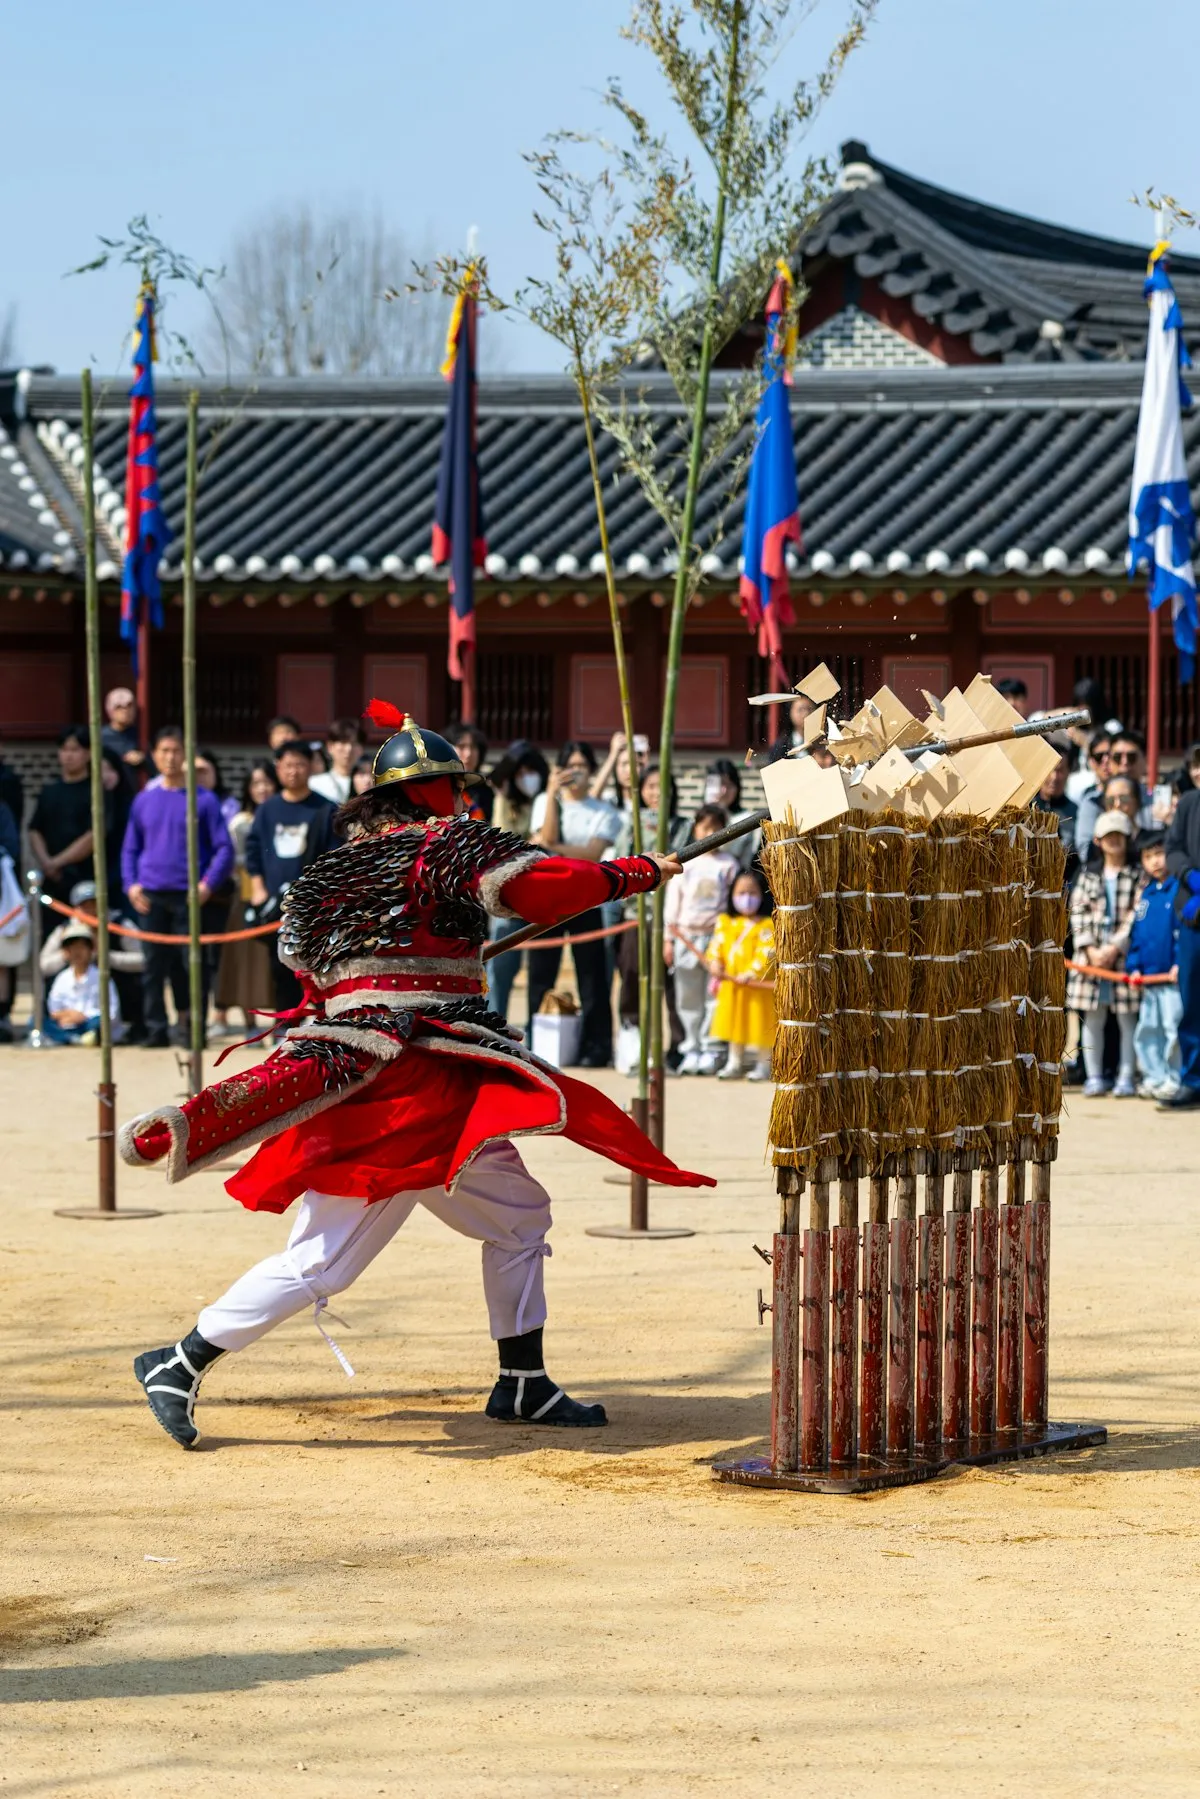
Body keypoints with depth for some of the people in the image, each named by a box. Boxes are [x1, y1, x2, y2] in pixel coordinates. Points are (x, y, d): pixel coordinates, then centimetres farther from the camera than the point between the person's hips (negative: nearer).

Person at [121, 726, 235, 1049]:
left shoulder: (202, 799, 0)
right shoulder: (144, 800, 10)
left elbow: (224, 848, -1)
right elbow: (130, 849, 15)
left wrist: (208, 883, -13)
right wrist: (131, 884, 1)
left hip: (190, 896, -3)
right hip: (152, 896, 3)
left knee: (193, 963, -3)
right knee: (154, 965, 3)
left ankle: (192, 1027, 3)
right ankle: (156, 1029, 8)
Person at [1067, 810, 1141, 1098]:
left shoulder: (1137, 877, 2)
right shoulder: (1088, 877, 12)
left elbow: (1138, 917, -5)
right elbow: (1078, 914, 6)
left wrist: (1114, 948, -13)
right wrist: (1090, 950, -7)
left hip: (1124, 954, -3)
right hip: (1091, 954, 3)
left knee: (1127, 1018, -2)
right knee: (1093, 1018, 4)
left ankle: (1126, 1077, 3)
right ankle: (1094, 1077, 10)